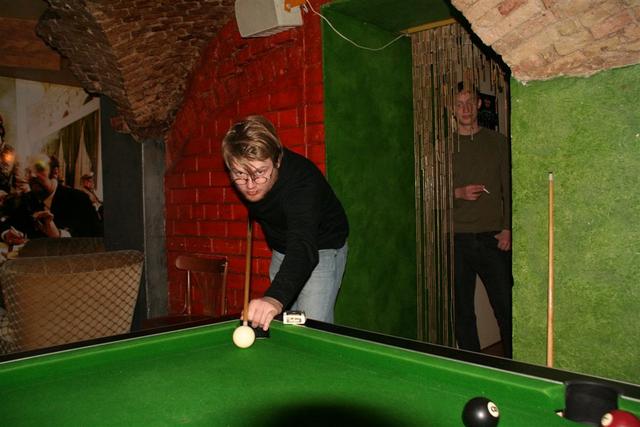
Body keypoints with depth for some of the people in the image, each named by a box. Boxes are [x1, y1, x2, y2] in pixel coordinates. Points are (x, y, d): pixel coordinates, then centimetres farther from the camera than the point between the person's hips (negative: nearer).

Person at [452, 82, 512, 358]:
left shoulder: (497, 142, 9)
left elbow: (509, 188, 7)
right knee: (462, 310, 6)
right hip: (457, 239, 0)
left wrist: (507, 228, -2)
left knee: (505, 307, 0)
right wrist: (458, 193, -13)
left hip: (492, 238, 0)